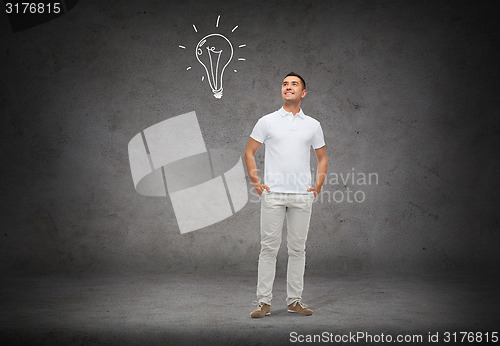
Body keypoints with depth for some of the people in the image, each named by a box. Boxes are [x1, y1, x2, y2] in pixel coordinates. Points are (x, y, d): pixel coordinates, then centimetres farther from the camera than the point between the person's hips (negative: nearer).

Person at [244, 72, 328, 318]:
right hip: (273, 194, -2)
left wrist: (319, 184, 2)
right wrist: (255, 182, -2)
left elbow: (322, 157, 16)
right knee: (269, 247, 0)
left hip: (302, 196, 2)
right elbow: (249, 152, 8)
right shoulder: (267, 121, 4)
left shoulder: (313, 125, 9)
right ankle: (263, 302, 6)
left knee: (297, 249, 7)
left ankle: (294, 300, 17)